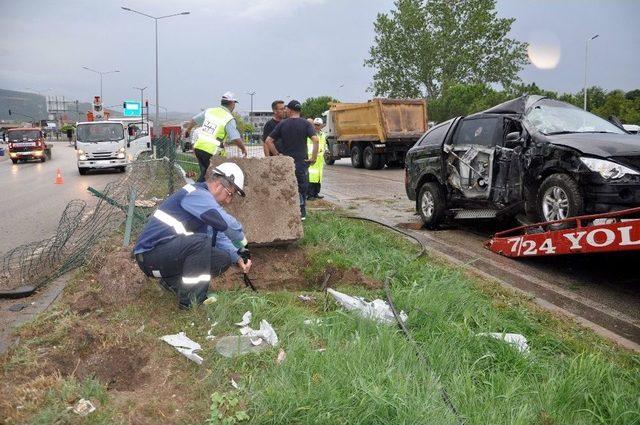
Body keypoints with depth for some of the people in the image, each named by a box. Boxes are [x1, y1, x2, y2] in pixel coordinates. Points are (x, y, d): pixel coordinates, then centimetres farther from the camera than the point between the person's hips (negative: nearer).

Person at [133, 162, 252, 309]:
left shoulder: (205, 199, 13)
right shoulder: (197, 195, -19)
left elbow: (219, 237, 12)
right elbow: (228, 224, -30)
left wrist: (237, 257, -3)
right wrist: (242, 247, -13)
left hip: (172, 255, 10)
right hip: (150, 253, -10)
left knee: (224, 259, 1)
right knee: (201, 241, -32)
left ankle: (172, 282, 11)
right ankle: (190, 299, -21)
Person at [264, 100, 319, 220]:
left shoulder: (282, 124, 1)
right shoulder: (305, 124, -3)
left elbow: (268, 141, -3)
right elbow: (315, 140, -17)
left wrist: (277, 154, 3)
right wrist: (314, 157, -11)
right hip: (302, 161, -1)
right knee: (302, 188, 9)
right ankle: (302, 213, 11)